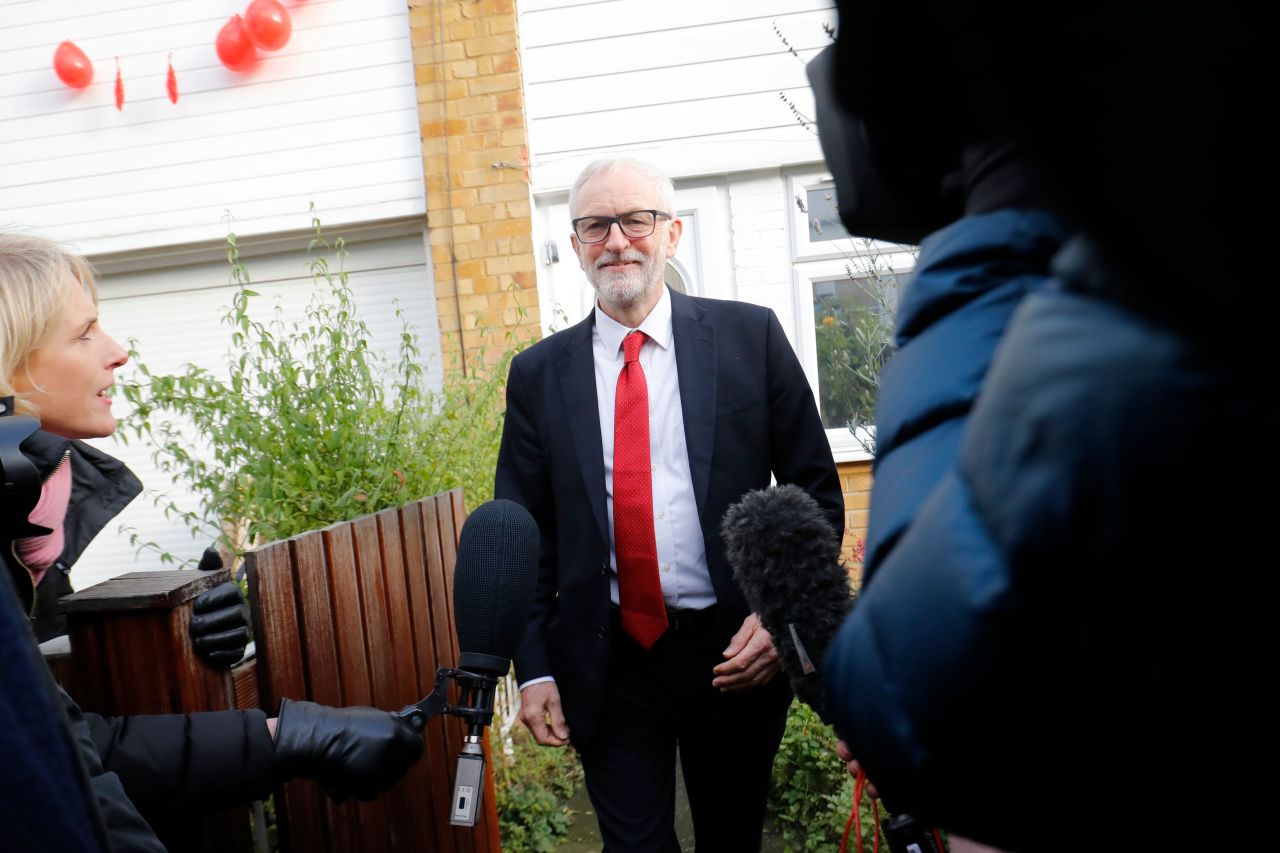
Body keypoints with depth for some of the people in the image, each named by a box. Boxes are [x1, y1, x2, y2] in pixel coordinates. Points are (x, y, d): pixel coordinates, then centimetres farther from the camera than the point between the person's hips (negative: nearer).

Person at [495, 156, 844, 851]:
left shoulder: (749, 336, -2)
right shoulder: (539, 374, 2)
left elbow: (817, 489, 0)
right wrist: (535, 668, 0)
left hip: (736, 653, 0)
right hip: (605, 665, 1)